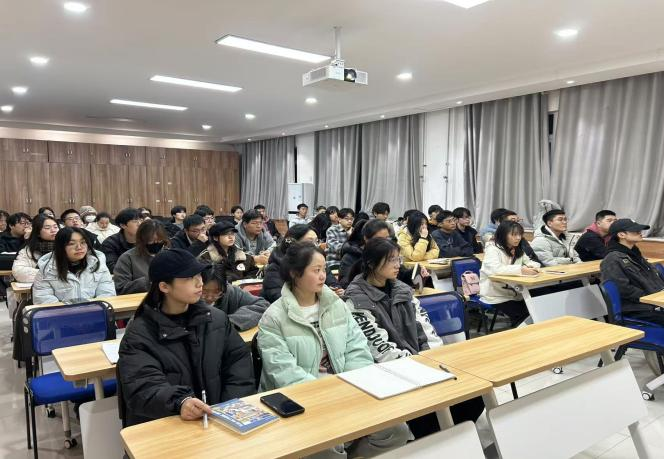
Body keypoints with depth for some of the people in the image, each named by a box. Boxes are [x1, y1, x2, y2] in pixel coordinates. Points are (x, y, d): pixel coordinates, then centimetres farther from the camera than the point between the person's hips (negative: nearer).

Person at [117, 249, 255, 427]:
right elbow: (142, 388, -16)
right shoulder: (139, 334, -6)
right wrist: (180, 402, -34)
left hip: (217, 418, 2)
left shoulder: (217, 318, 6)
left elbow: (239, 361, 5)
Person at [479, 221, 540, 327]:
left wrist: (533, 267, -9)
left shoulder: (518, 250, 12)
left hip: (513, 293, 7)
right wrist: (521, 270, -40)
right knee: (524, 314, -21)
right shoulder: (492, 249, -13)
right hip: (495, 296, -7)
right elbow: (495, 269, -30)